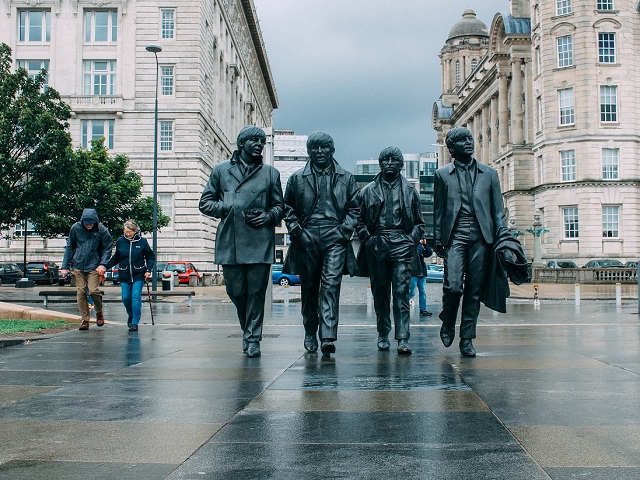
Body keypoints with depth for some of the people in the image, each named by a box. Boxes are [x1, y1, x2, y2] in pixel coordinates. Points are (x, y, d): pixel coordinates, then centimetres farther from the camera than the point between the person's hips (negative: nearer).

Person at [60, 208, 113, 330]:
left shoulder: (101, 230, -6)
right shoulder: (75, 228, -2)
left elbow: (107, 248, 1)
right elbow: (69, 247, 6)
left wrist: (103, 264, -11)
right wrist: (65, 266, 3)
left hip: (94, 266, -2)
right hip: (78, 266, 2)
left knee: (93, 290, -13)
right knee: (81, 292, 1)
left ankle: (99, 311, 15)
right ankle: (85, 320, 10)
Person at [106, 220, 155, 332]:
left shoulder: (142, 241, -4)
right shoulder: (120, 242, 1)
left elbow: (151, 256, 6)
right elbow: (116, 258, 12)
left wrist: (148, 270, -3)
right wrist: (106, 266, 2)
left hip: (138, 275, -2)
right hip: (124, 275, 2)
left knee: (136, 297, -10)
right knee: (126, 298, 3)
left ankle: (135, 322, -4)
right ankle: (131, 315, 31)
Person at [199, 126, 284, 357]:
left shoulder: (270, 173, 13)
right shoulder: (221, 171, 12)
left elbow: (280, 206, 17)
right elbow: (205, 202, 12)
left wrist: (269, 216, -5)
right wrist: (228, 209, -4)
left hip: (260, 243, 0)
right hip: (230, 243, 0)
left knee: (256, 292, -3)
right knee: (236, 291, 5)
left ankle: (253, 338, 7)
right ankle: (247, 330, 28)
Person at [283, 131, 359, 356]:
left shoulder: (346, 178, 11)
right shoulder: (297, 178, 11)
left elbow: (354, 208, 12)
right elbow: (288, 208, 13)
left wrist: (344, 230, -2)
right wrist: (296, 230, 1)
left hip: (334, 238, -1)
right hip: (306, 238, 2)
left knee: (331, 285, -12)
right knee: (309, 287, 8)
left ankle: (328, 337, -18)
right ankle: (310, 333, 22)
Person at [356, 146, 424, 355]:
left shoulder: (410, 191, 13)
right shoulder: (368, 191, 12)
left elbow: (419, 222, 15)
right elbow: (360, 221, 14)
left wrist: (412, 240, 0)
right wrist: (367, 238, -1)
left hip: (402, 245, -1)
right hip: (376, 246, 1)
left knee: (401, 292, -10)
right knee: (380, 294, 6)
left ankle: (403, 339, -13)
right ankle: (383, 335, 18)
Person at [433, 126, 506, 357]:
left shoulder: (489, 173, 15)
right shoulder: (442, 174, 11)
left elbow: (498, 208, 12)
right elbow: (438, 209, 11)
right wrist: (438, 239, 4)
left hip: (481, 237, 2)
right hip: (455, 236, -2)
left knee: (474, 290, 2)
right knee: (453, 285, -15)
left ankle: (467, 339, 12)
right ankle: (447, 324, 14)